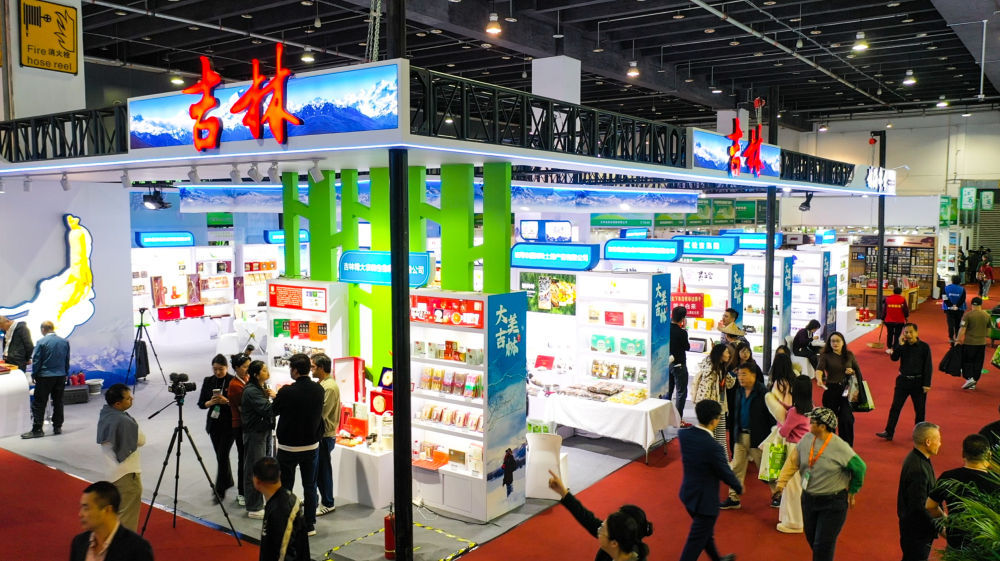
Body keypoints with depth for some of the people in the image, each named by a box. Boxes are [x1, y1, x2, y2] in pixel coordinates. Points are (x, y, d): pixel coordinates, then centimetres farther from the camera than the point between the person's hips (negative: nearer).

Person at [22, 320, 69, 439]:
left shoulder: (41, 342, -12)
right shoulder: (65, 342, 3)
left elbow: (36, 360, -8)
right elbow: (67, 360, 10)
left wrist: (33, 375, 3)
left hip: (45, 377, -5)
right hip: (60, 376, 5)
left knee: (39, 403, 1)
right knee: (58, 402, 12)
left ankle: (37, 429, 1)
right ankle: (57, 427, 16)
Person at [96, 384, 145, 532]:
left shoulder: (105, 414, 0)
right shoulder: (124, 421, -25)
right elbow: (141, 440, -12)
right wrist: (135, 425, 1)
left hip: (113, 471, 9)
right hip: (128, 474, -9)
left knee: (116, 512, 23)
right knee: (128, 517, 2)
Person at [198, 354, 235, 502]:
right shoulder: (208, 381, 4)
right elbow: (201, 403, 5)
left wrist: (226, 401, -25)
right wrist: (210, 402, -15)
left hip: (229, 425, -5)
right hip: (214, 424, 5)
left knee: (222, 455, -7)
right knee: (220, 455, 15)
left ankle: (220, 491, 1)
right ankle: (228, 481, 34)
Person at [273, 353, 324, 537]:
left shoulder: (287, 392, -21)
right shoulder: (319, 389, -5)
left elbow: (273, 411, -6)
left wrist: (276, 397, 17)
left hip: (288, 447, -4)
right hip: (311, 445, 4)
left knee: (285, 487, 9)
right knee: (310, 486, 13)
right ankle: (310, 525, 19)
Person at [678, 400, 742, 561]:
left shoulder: (683, 434, -12)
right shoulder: (713, 447, -31)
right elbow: (726, 473, -16)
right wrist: (739, 488, 3)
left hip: (688, 493, 8)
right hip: (705, 500, -8)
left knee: (706, 531, 30)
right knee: (696, 542, 9)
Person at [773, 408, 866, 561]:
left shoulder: (839, 447, -20)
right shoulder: (807, 439, -6)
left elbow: (859, 467, -8)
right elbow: (793, 461, 6)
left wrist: (852, 492, 1)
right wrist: (782, 481, 1)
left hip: (832, 502, -5)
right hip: (808, 498, 5)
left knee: (823, 545, -1)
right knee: (811, 537, 20)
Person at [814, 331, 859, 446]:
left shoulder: (849, 355, 7)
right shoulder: (826, 356, -3)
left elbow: (858, 371, 15)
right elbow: (819, 369, -20)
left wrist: (852, 372, -9)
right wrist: (819, 379, -41)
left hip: (846, 390, 1)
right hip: (831, 390, -1)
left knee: (847, 419, -7)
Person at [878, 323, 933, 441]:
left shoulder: (924, 347, -6)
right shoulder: (903, 345, 1)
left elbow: (928, 366, -5)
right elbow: (894, 358, -10)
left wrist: (927, 384, -9)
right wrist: (900, 345, -19)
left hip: (918, 382, -2)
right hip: (903, 380, 2)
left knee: (919, 409, 8)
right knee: (895, 407, 2)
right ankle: (889, 432, 5)